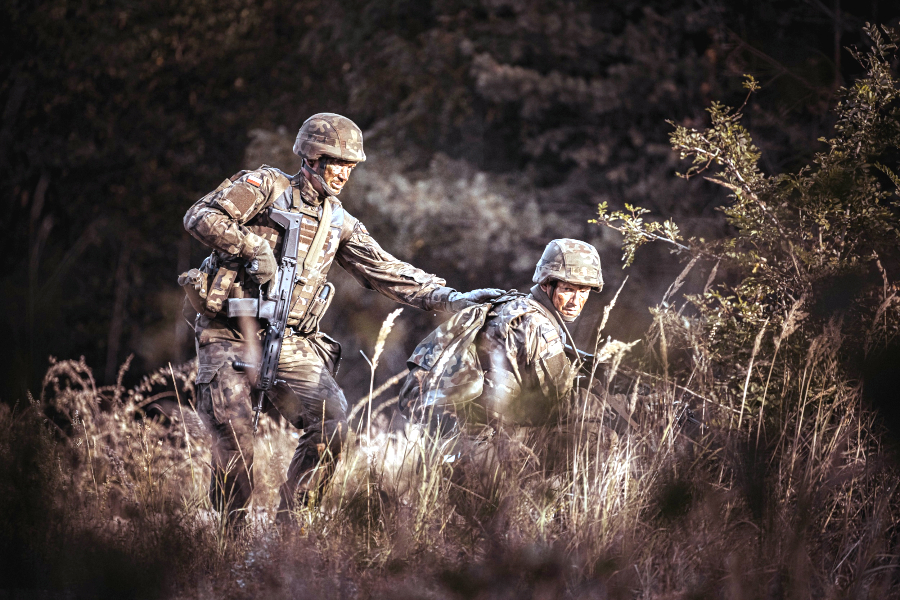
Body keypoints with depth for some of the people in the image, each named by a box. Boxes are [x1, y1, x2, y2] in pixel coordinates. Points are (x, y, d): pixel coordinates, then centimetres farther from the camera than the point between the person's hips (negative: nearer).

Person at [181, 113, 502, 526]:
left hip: (290, 343, 5)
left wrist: (451, 299, 4)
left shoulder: (339, 223, 14)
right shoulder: (265, 187, -1)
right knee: (234, 440, -15)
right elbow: (200, 217, -11)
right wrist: (253, 246, -17)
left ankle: (287, 522, 0)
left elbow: (388, 272, 12)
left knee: (331, 425, -13)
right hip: (229, 335, -5)